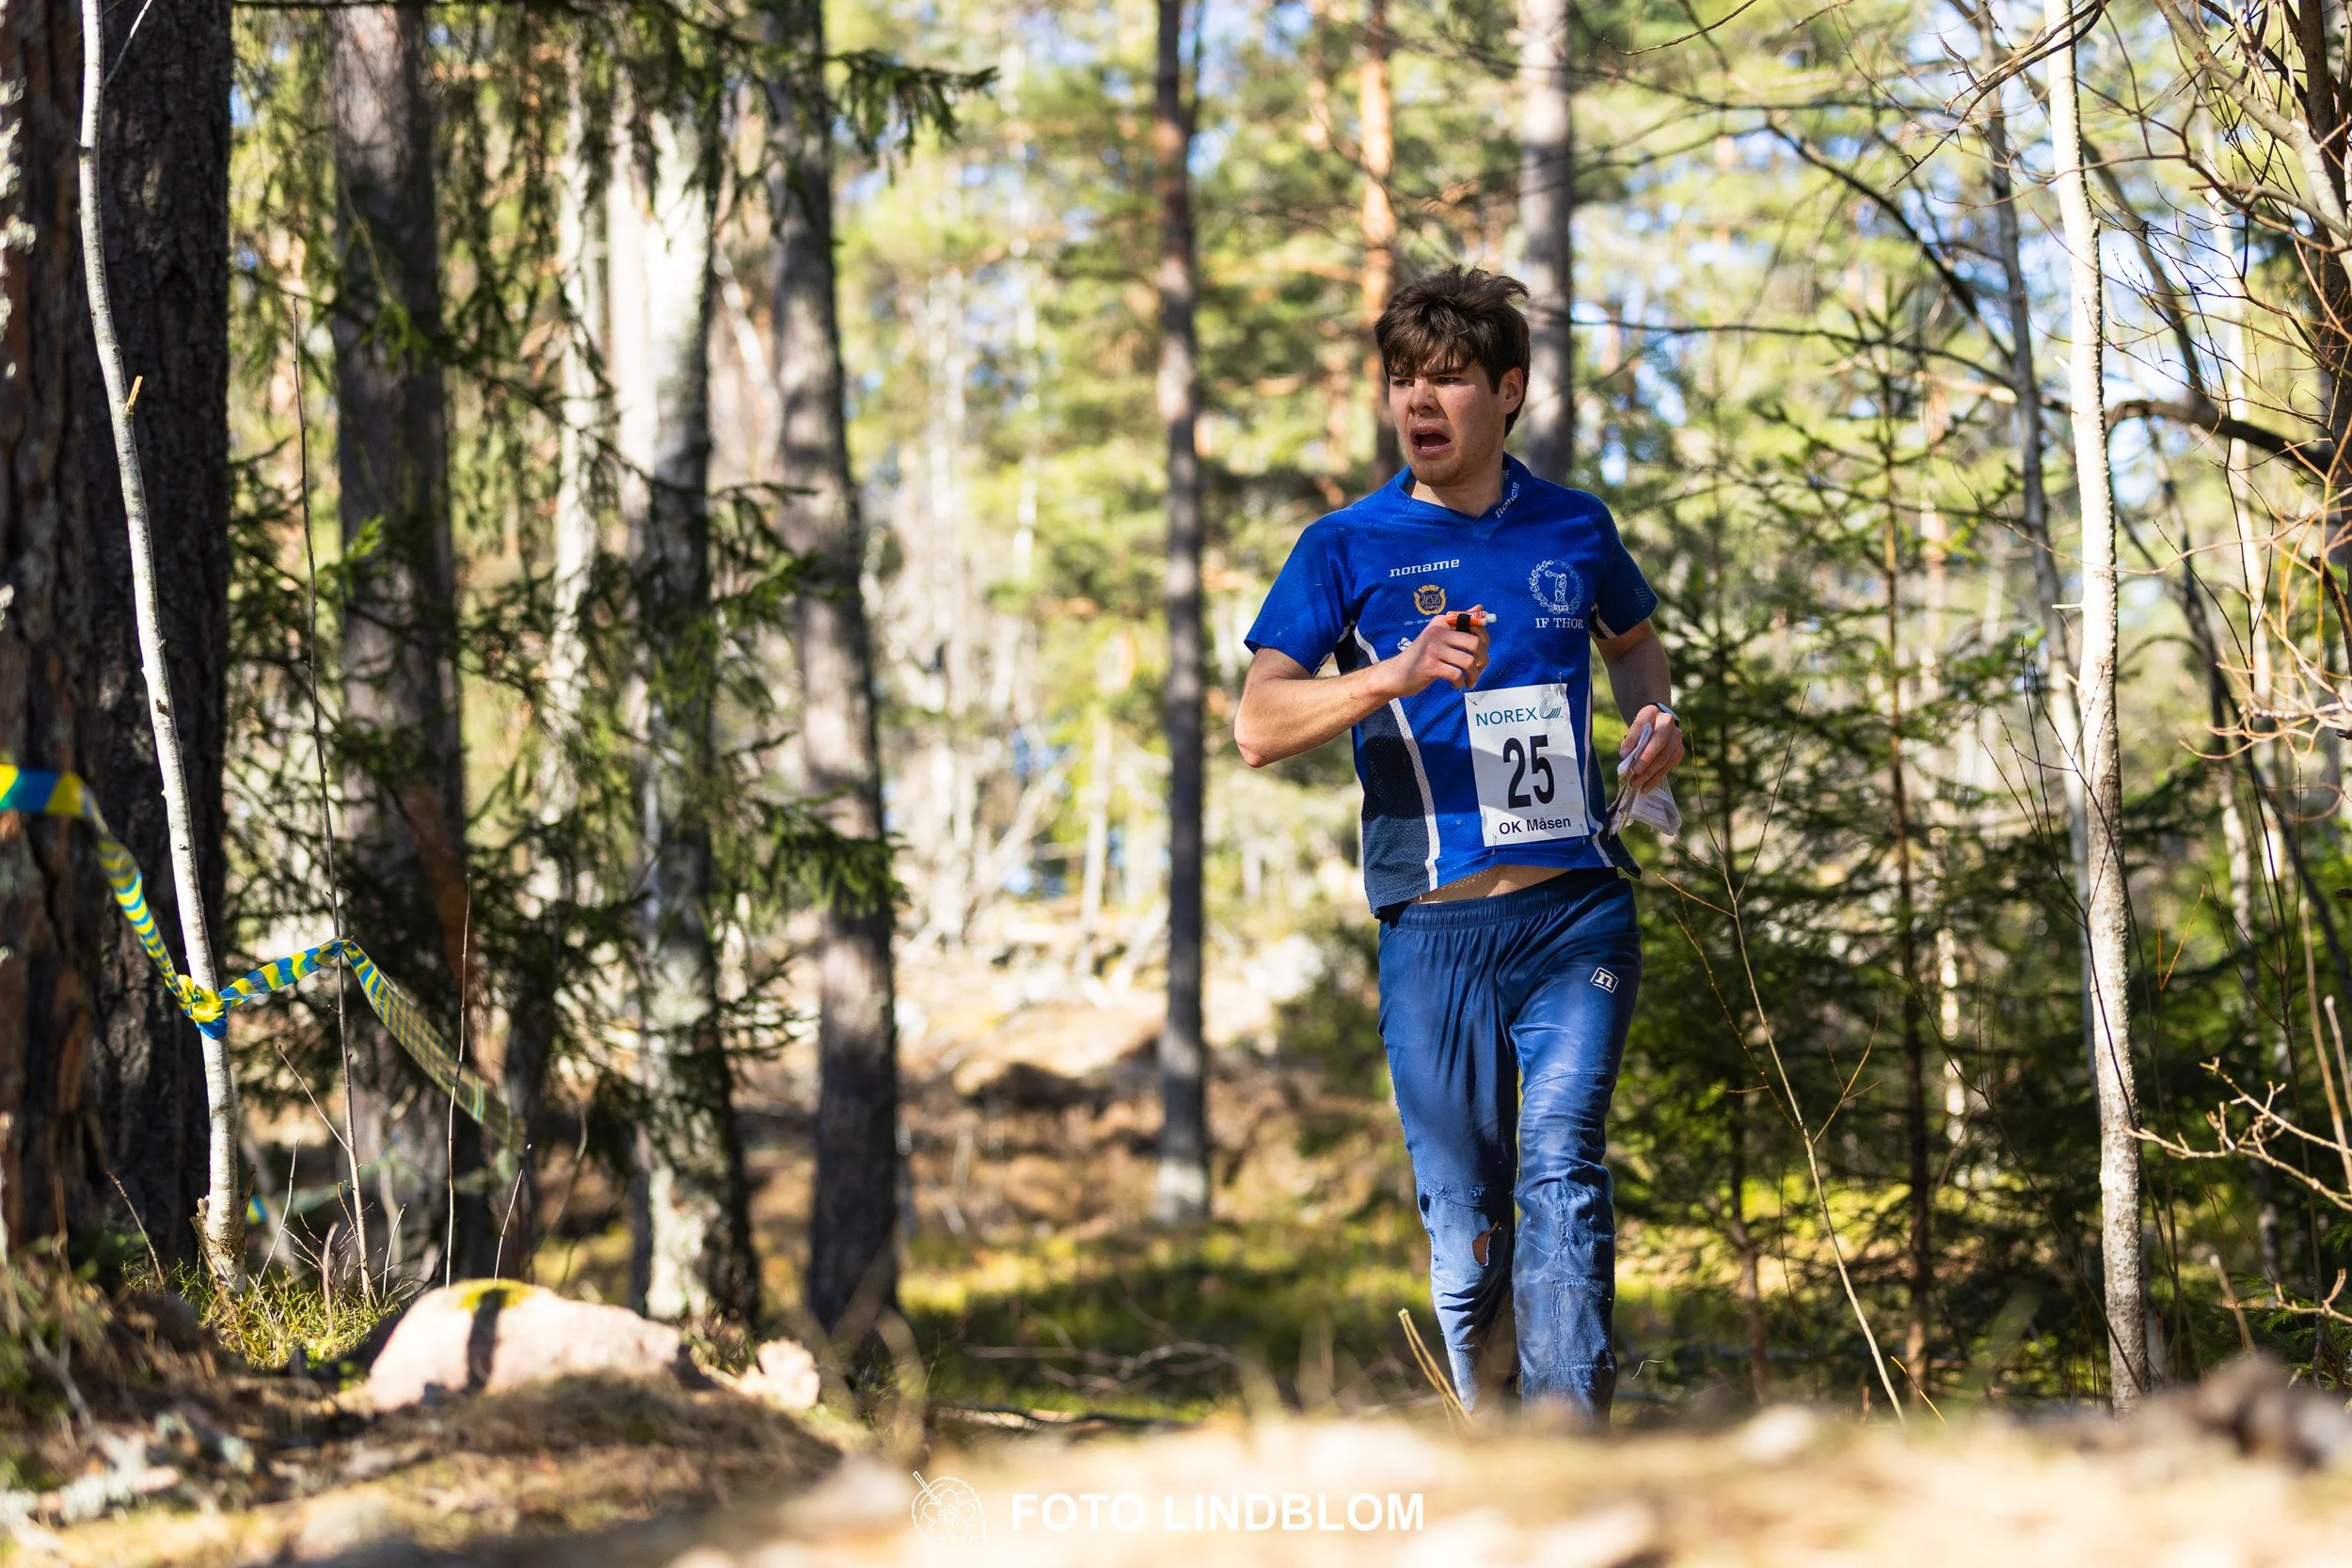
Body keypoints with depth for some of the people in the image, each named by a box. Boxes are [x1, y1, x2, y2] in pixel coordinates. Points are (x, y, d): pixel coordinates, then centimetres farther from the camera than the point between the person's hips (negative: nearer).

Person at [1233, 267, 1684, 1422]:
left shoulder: (1575, 530, 11)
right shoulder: (1348, 549, 3)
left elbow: (1632, 635, 32)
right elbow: (1258, 725, -8)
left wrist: (1653, 715, 10)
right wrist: (1398, 675, -23)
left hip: (1578, 908, 0)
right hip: (1435, 928, 0)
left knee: (1562, 1169, -16)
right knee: (1463, 1223, 3)